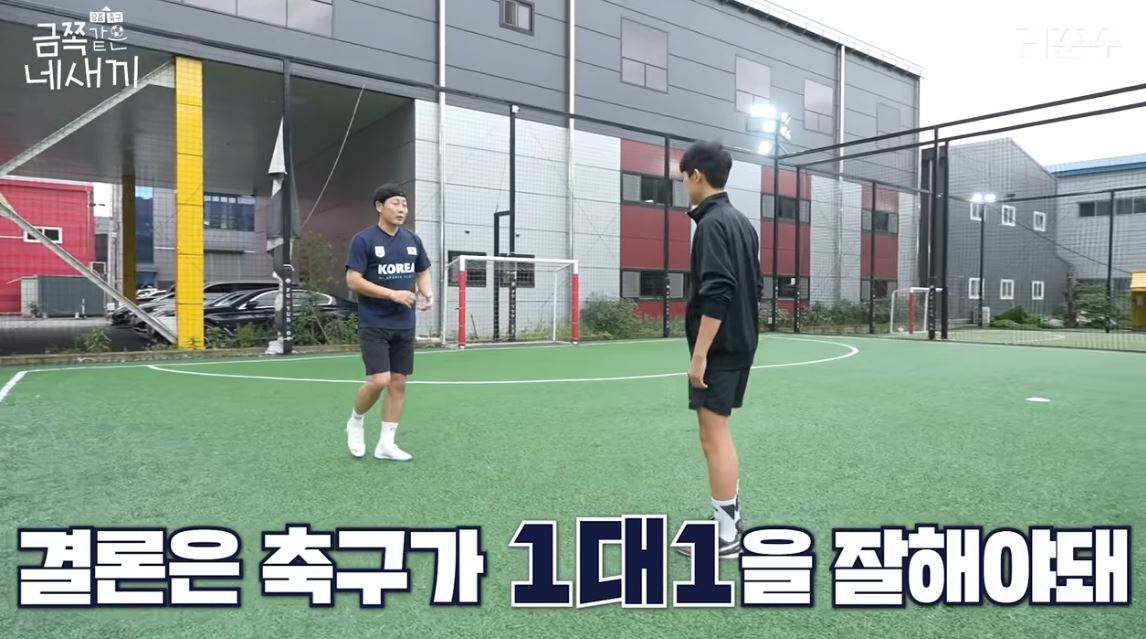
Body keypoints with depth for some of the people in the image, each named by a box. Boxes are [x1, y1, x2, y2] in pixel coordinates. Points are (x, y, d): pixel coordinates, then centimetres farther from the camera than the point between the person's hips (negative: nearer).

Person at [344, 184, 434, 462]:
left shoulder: (412, 240, 8)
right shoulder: (363, 240, -8)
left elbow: (423, 272, 19)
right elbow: (353, 281, -13)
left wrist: (427, 294, -2)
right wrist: (393, 294, -20)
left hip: (404, 326, 5)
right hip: (374, 325, -5)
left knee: (398, 383, 4)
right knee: (379, 381, -13)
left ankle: (386, 444, 14)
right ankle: (355, 422, 17)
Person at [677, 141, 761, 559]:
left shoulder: (712, 223, -15)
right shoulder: (741, 221, 14)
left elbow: (716, 295, -24)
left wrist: (699, 354, -22)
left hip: (719, 348, -10)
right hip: (739, 344, 10)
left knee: (714, 437, -2)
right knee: (718, 433, 17)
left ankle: (726, 536, 7)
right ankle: (731, 519, 26)